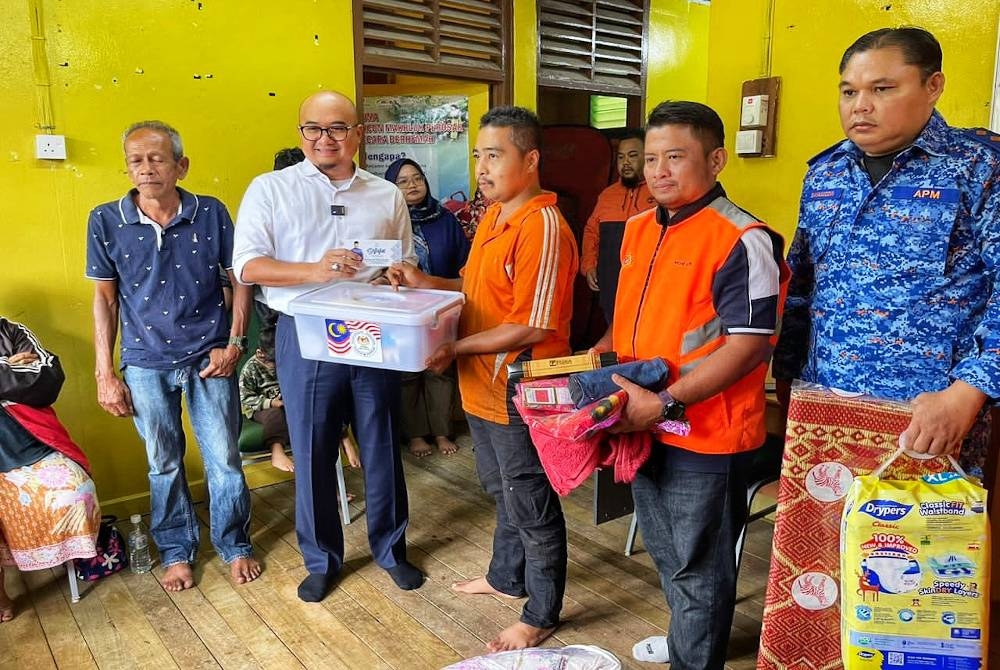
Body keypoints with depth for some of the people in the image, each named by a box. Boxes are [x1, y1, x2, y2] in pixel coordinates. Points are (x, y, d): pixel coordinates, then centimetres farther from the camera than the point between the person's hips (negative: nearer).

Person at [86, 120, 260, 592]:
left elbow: (239, 281, 1)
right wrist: (105, 374, 0)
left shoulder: (211, 213, -6)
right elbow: (104, 298, 2)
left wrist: (233, 344, -7)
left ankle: (234, 545, 27)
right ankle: (176, 551, 33)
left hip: (210, 358, -1)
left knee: (224, 459, 6)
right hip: (146, 363, 1)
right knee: (164, 465, 13)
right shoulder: (105, 221, -4)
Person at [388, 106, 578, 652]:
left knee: (532, 507, 9)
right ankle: (506, 577, 48)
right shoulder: (493, 216, 8)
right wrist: (426, 283, 4)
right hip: (483, 389, 9)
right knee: (503, 493, 26)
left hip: (519, 395, -9)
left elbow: (531, 327, -24)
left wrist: (457, 349, -20)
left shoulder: (543, 228, -22)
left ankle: (541, 615, 29)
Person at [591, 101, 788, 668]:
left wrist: (665, 404, -25)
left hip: (706, 435, -8)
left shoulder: (742, 241, -18)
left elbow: (749, 344, -22)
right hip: (647, 427, 8)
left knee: (698, 567, 11)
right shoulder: (639, 229, 7)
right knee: (667, 554, 26)